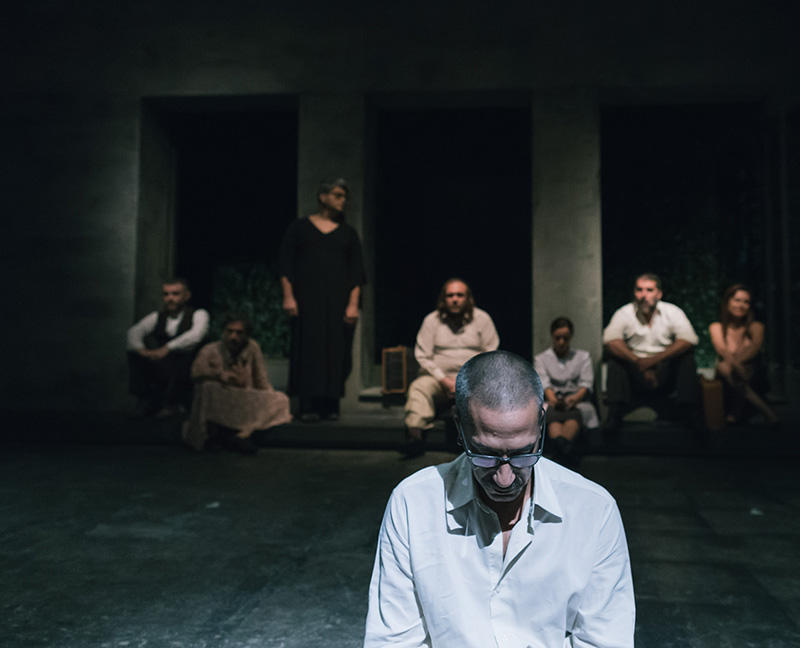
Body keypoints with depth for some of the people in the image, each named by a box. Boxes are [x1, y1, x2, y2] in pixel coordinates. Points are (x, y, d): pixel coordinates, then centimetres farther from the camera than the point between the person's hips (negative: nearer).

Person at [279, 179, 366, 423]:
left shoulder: (348, 233, 13)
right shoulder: (299, 227, 8)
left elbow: (356, 272, 8)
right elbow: (286, 264, 4)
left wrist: (353, 304, -3)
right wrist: (288, 296, -7)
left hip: (339, 299, 2)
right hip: (307, 298, -2)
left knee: (337, 350, -2)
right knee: (308, 348, -6)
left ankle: (331, 406, 5)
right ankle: (308, 407, -4)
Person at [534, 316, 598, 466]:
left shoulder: (583, 356, 24)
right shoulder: (541, 358, 22)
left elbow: (586, 384, 8)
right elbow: (543, 383, 4)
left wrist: (575, 398, -16)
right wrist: (552, 398, -20)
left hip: (577, 402, 0)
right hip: (552, 402, 0)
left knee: (574, 413, -38)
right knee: (553, 415, -38)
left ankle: (559, 446, -68)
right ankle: (564, 449, -68)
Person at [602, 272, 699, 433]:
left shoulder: (673, 312, 1)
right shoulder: (624, 313, -1)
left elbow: (688, 339, -16)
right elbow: (610, 340, -19)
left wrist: (656, 359, -24)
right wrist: (638, 361, -28)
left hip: (665, 374, 0)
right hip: (635, 375, 0)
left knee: (687, 356, -24)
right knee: (614, 356, -25)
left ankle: (688, 412, -25)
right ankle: (615, 413, -32)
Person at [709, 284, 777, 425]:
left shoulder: (755, 326, 9)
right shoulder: (716, 327, 9)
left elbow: (755, 346, -13)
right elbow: (721, 349, -11)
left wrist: (730, 364, -33)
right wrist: (735, 363, -36)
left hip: (750, 372, 0)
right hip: (728, 373, 0)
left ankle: (736, 412, -24)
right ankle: (765, 409, -30)